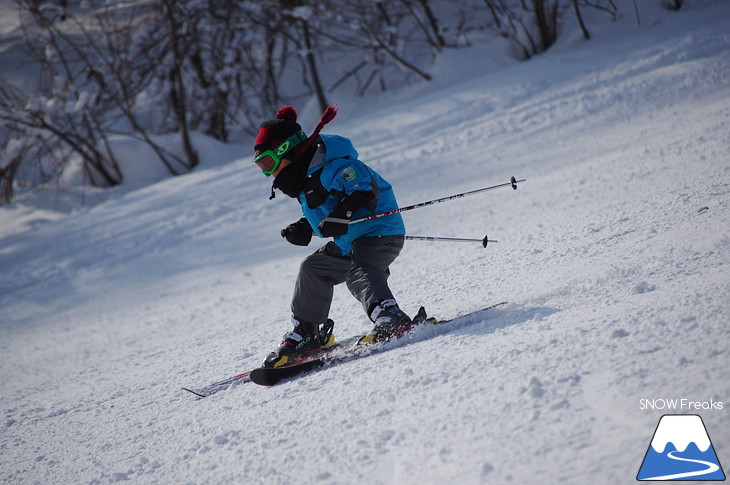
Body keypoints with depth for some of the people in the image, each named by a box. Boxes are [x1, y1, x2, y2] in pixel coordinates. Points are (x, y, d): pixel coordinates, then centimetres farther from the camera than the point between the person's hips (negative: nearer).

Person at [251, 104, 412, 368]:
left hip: (380, 231, -12)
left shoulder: (331, 168, -21)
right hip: (350, 243, 12)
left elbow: (365, 189, -32)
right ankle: (306, 334, 30)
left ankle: (390, 320, -54)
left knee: (359, 273, -35)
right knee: (313, 269, 20)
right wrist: (303, 229, 9)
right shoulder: (305, 178, 12)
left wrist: (342, 215, -40)